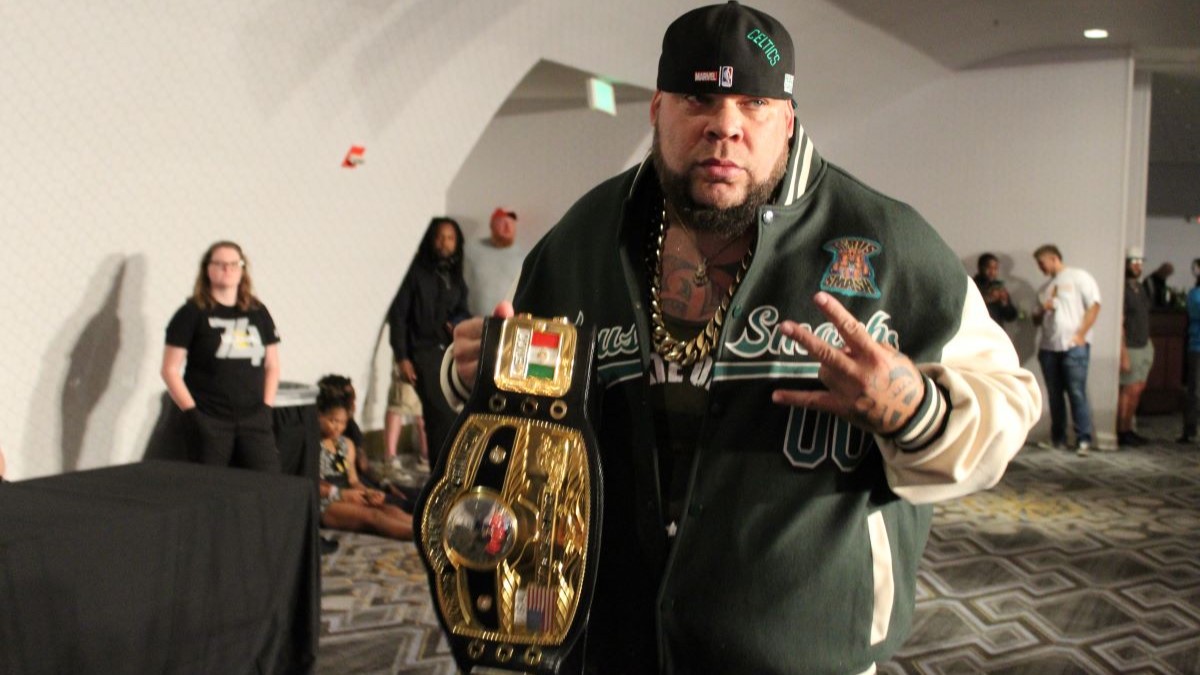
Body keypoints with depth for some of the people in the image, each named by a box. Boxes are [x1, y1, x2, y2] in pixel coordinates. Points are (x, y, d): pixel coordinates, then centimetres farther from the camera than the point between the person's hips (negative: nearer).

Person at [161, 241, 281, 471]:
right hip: (209, 421, -3)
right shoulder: (193, 313, 0)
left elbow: (272, 366, 17)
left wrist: (266, 407, 6)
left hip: (254, 419, 3)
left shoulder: (258, 312, 11)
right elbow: (170, 370, -1)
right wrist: (191, 412, -7)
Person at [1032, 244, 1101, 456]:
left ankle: (1083, 440, -5)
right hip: (1048, 347, 6)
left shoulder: (1078, 277, 2)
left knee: (1077, 393, -9)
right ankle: (1058, 439, 14)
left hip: (1073, 346, -6)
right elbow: (1036, 319, 24)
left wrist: (1081, 334, -13)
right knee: (1055, 395, 8)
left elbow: (1094, 306, -5)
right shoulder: (1045, 287, 21)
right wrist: (1042, 310, 0)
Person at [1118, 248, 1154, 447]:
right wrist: (1123, 354, -20)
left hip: (1144, 346, 8)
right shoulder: (1122, 289, -13)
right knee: (1127, 390, -7)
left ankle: (1128, 429, 16)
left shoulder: (1140, 288, 14)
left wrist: (1149, 344, 16)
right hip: (1130, 348, -8)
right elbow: (1119, 324, -17)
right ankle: (1121, 433, -1)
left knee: (1137, 390, 9)